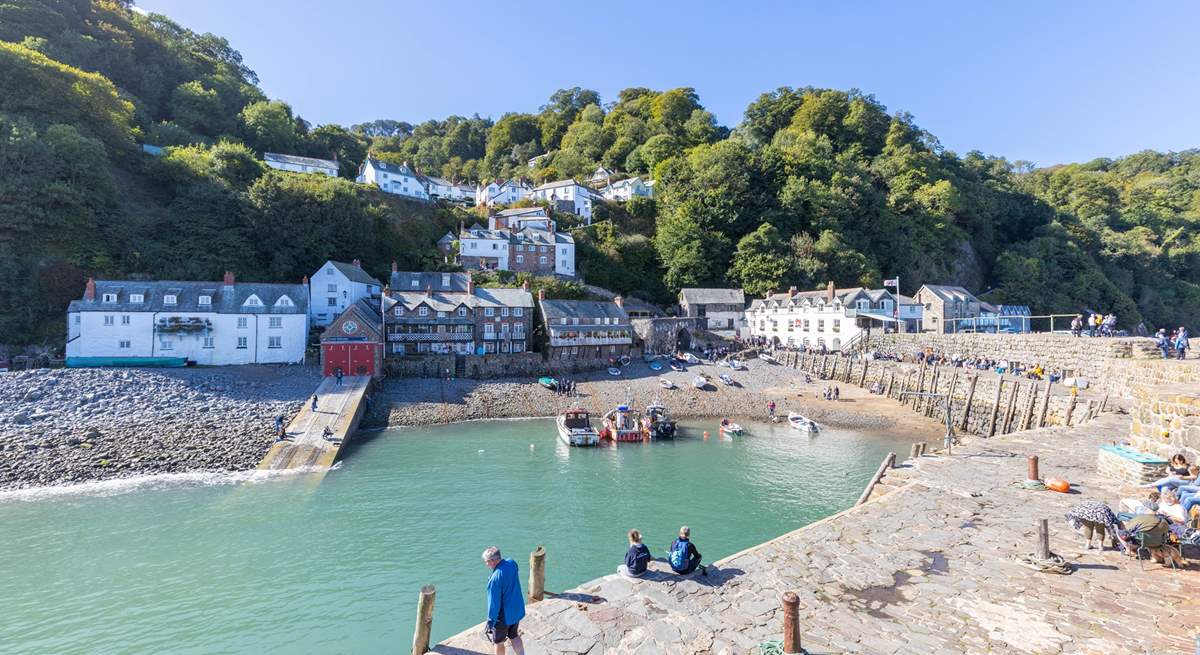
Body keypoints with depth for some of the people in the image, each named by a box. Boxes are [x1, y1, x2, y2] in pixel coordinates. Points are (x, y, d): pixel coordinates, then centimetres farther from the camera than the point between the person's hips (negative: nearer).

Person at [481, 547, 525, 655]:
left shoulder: (495, 578, -32)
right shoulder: (512, 563, -12)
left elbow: (494, 603, -24)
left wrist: (490, 622, -13)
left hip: (503, 616, -6)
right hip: (518, 610, 6)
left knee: (498, 642, 18)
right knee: (514, 636, 26)